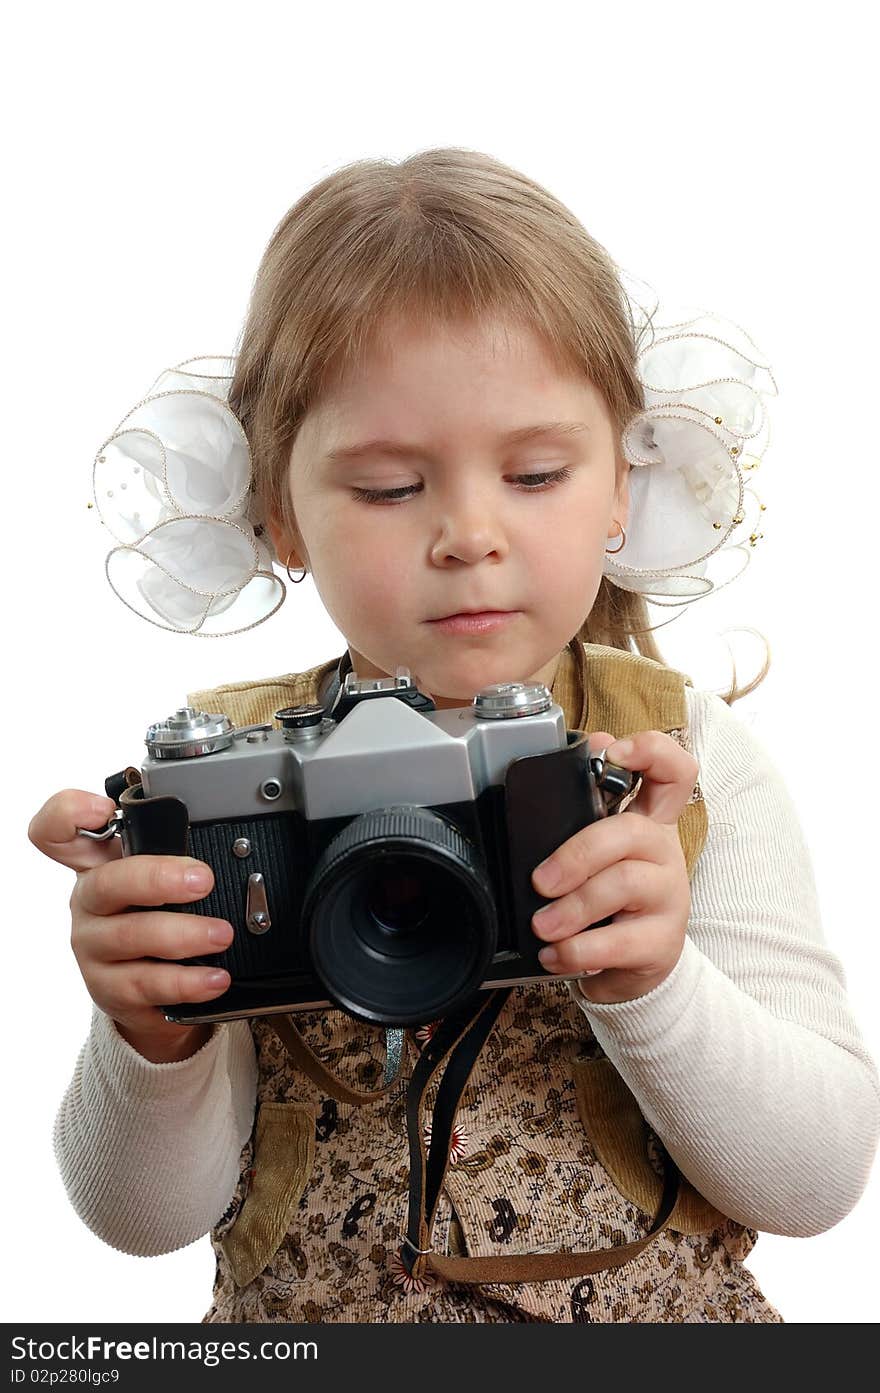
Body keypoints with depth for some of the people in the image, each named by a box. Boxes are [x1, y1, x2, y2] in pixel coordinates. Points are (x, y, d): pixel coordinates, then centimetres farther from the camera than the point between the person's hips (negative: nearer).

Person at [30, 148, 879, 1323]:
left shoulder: (688, 757, -4)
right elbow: (149, 1216, -3)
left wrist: (654, 984, -23)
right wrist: (152, 1041, -22)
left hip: (660, 1317, 0)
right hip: (306, 1318, 1)